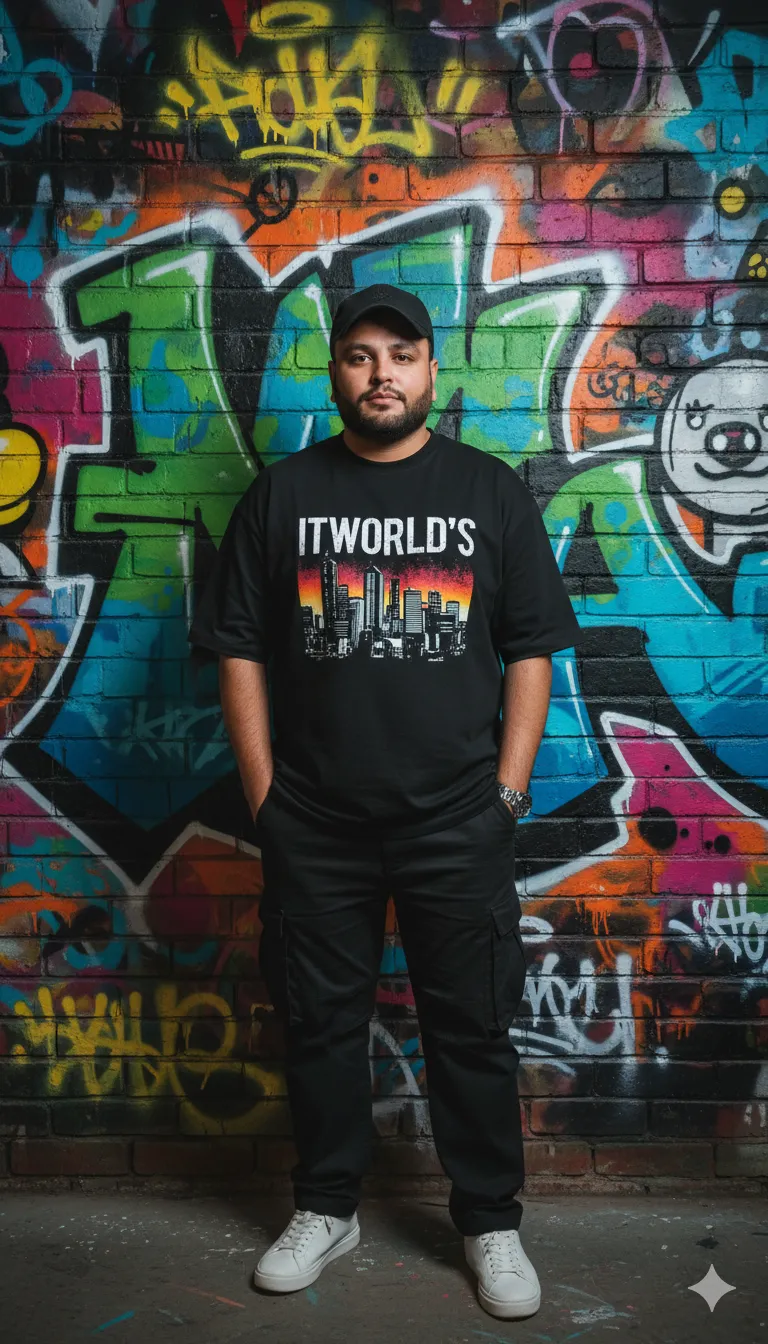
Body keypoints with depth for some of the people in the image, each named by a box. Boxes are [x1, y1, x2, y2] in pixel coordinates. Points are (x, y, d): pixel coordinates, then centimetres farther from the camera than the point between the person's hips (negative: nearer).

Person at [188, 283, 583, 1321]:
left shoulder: (491, 493, 4)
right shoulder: (282, 494, 5)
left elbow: (531, 651, 3)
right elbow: (240, 650, 4)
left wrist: (508, 790, -3)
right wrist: (263, 791, -2)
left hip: (458, 824, -1)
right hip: (314, 824, 1)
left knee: (473, 1028, 8)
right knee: (320, 1020, 13)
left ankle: (491, 1224, 27)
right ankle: (328, 1210, 32)